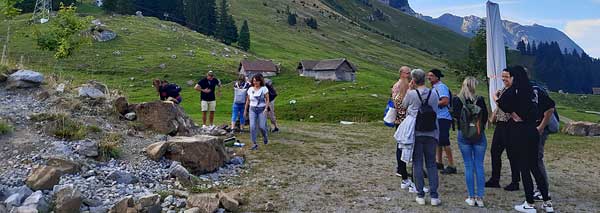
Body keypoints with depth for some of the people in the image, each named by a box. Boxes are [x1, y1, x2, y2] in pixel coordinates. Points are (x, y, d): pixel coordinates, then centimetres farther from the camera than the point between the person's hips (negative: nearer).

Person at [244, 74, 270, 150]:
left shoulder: (264, 89, -3)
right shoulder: (250, 89, 7)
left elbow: (267, 100, -3)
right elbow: (248, 100, 14)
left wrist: (266, 108, -16)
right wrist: (245, 110, 15)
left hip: (261, 109, -3)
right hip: (252, 109, 3)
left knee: (261, 126, -6)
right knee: (252, 127, -8)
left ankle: (265, 136, 29)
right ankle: (255, 144, -1)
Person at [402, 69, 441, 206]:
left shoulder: (411, 94, -10)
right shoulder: (434, 94, -2)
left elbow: (403, 105, 7)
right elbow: (436, 109, 11)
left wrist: (409, 89, 13)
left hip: (416, 134, -2)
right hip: (431, 134, 2)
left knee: (417, 164, 7)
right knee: (431, 164, 10)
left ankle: (420, 195, 10)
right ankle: (434, 196, 9)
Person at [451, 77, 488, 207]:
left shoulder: (457, 100, -6)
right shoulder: (479, 99, -5)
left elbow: (455, 116, -3)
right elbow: (485, 117, 0)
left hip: (463, 135, 0)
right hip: (479, 135, 0)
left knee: (468, 166, 6)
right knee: (479, 166, 6)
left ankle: (471, 198, 9)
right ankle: (480, 198, 8)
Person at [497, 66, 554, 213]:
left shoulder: (513, 90, -9)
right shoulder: (530, 90, 10)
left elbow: (502, 103, -20)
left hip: (520, 131, -7)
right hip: (532, 130, 7)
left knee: (524, 167, 1)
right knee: (534, 165, 15)